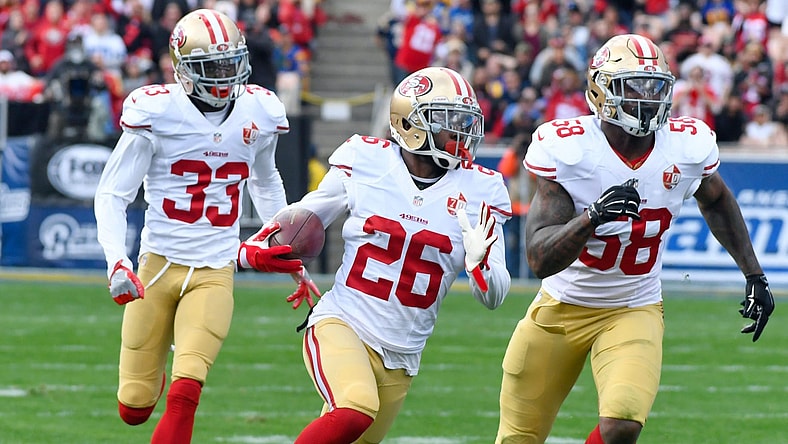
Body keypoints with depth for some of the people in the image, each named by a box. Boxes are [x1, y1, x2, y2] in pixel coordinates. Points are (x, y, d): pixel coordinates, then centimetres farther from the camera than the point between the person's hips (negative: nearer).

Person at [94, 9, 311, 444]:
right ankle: (151, 373, 41)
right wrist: (116, 262, -20)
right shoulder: (156, 112, -10)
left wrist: (284, 251, 24)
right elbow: (112, 194, -6)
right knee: (134, 409, 5)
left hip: (215, 274, 1)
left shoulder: (259, 113, 3)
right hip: (158, 265, -1)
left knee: (184, 397, -19)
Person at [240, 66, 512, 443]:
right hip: (342, 326, -4)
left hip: (401, 356, 4)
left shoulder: (477, 192, 0)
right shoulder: (366, 162, -4)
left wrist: (477, 262, -22)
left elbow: (493, 296, -1)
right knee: (354, 411, -31)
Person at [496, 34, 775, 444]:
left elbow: (716, 201, 15)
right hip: (560, 308, -1)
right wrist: (593, 216, -42)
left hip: (633, 313, 1)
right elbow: (540, 260, -26)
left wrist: (754, 275, 14)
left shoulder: (688, 146, -11)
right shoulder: (565, 148, -21)